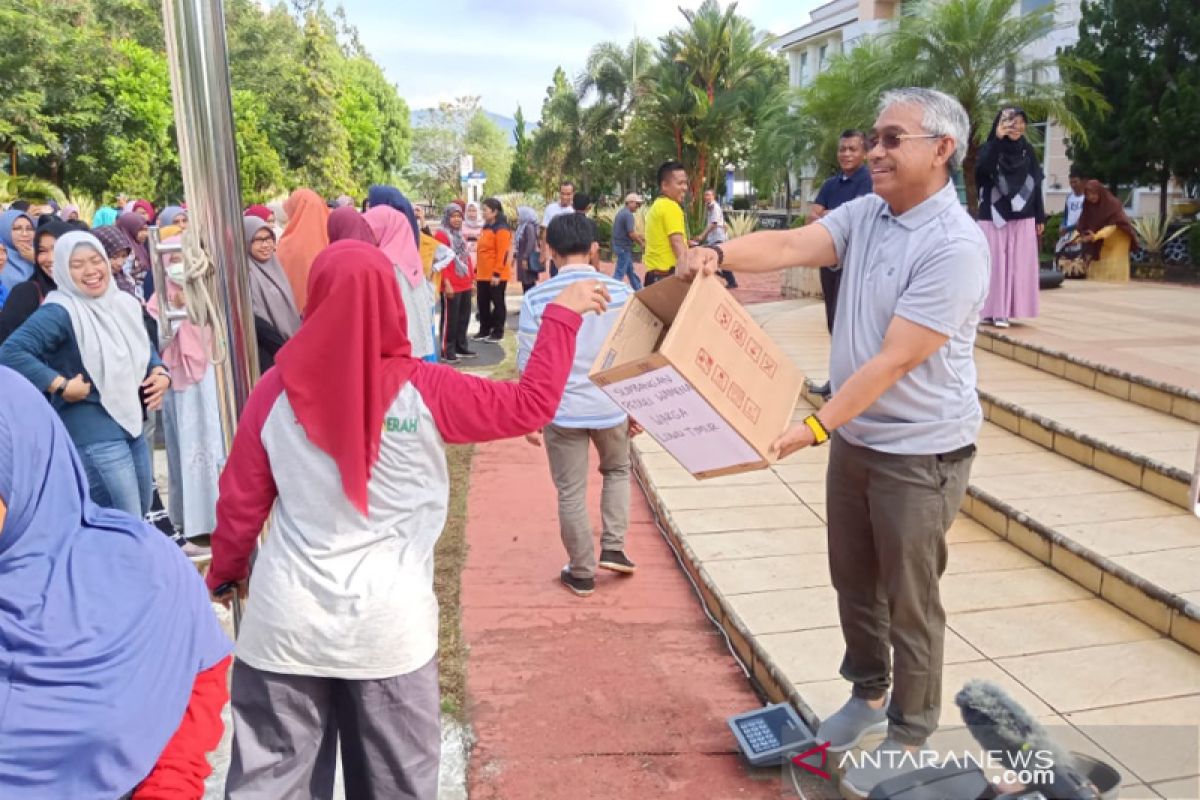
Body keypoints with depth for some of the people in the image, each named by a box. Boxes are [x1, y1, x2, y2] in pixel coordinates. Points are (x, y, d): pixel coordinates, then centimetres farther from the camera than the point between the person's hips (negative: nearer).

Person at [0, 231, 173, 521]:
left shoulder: (125, 303, 9)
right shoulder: (60, 312, -16)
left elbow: (145, 349, 22)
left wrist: (160, 373, 2)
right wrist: (62, 386, -26)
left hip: (132, 422, 8)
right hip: (92, 431, -8)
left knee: (141, 511, 22)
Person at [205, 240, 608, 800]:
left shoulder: (277, 390, -6)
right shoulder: (421, 391, -11)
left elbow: (241, 501, 3)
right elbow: (532, 404, -5)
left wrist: (225, 571, 22)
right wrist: (562, 316, 5)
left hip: (286, 622, 2)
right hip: (388, 626, -1)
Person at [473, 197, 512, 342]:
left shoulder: (501, 229, -13)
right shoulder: (486, 228, 15)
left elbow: (502, 253, -19)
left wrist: (497, 273, -21)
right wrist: (477, 270, 18)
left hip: (496, 275, -9)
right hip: (483, 274, 9)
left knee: (498, 302, 2)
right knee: (482, 302, 13)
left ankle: (498, 332, 11)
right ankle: (484, 330, 23)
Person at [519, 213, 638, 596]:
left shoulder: (536, 299, -9)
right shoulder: (621, 292, -6)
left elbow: (529, 367, -6)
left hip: (562, 410, -1)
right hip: (611, 406, 2)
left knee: (571, 493, 13)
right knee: (617, 471, 28)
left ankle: (582, 573, 25)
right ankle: (613, 548, 23)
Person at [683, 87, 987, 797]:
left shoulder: (955, 246, -22)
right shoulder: (864, 215, 2)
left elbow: (894, 361, -26)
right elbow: (790, 245, -9)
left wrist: (815, 427, -27)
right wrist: (720, 254, -28)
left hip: (921, 451, -7)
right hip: (856, 437, 7)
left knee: (910, 601, 7)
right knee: (854, 581, 20)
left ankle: (909, 736, 28)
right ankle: (868, 693, 43)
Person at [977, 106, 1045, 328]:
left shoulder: (1028, 151, 9)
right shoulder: (989, 148, -2)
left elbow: (1036, 184, 11)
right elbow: (982, 170, -25)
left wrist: (1040, 217, 8)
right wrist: (997, 139, -27)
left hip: (1023, 219, 3)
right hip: (993, 217, -3)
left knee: (1018, 265, 1)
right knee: (993, 264, -2)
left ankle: (1005, 311, 6)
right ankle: (991, 310, 4)